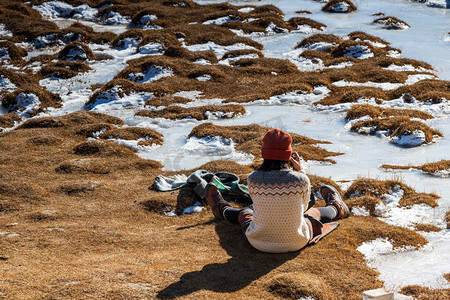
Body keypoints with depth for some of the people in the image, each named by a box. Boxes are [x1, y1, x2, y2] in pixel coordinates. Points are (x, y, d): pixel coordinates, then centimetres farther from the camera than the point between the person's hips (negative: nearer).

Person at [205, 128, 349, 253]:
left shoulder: (253, 179, -19)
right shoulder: (301, 180, -21)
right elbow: (303, 207, -1)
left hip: (259, 242, 0)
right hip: (296, 243, 0)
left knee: (244, 213, 36)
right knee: (313, 213, 34)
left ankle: (222, 210, 69)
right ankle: (336, 208, 68)